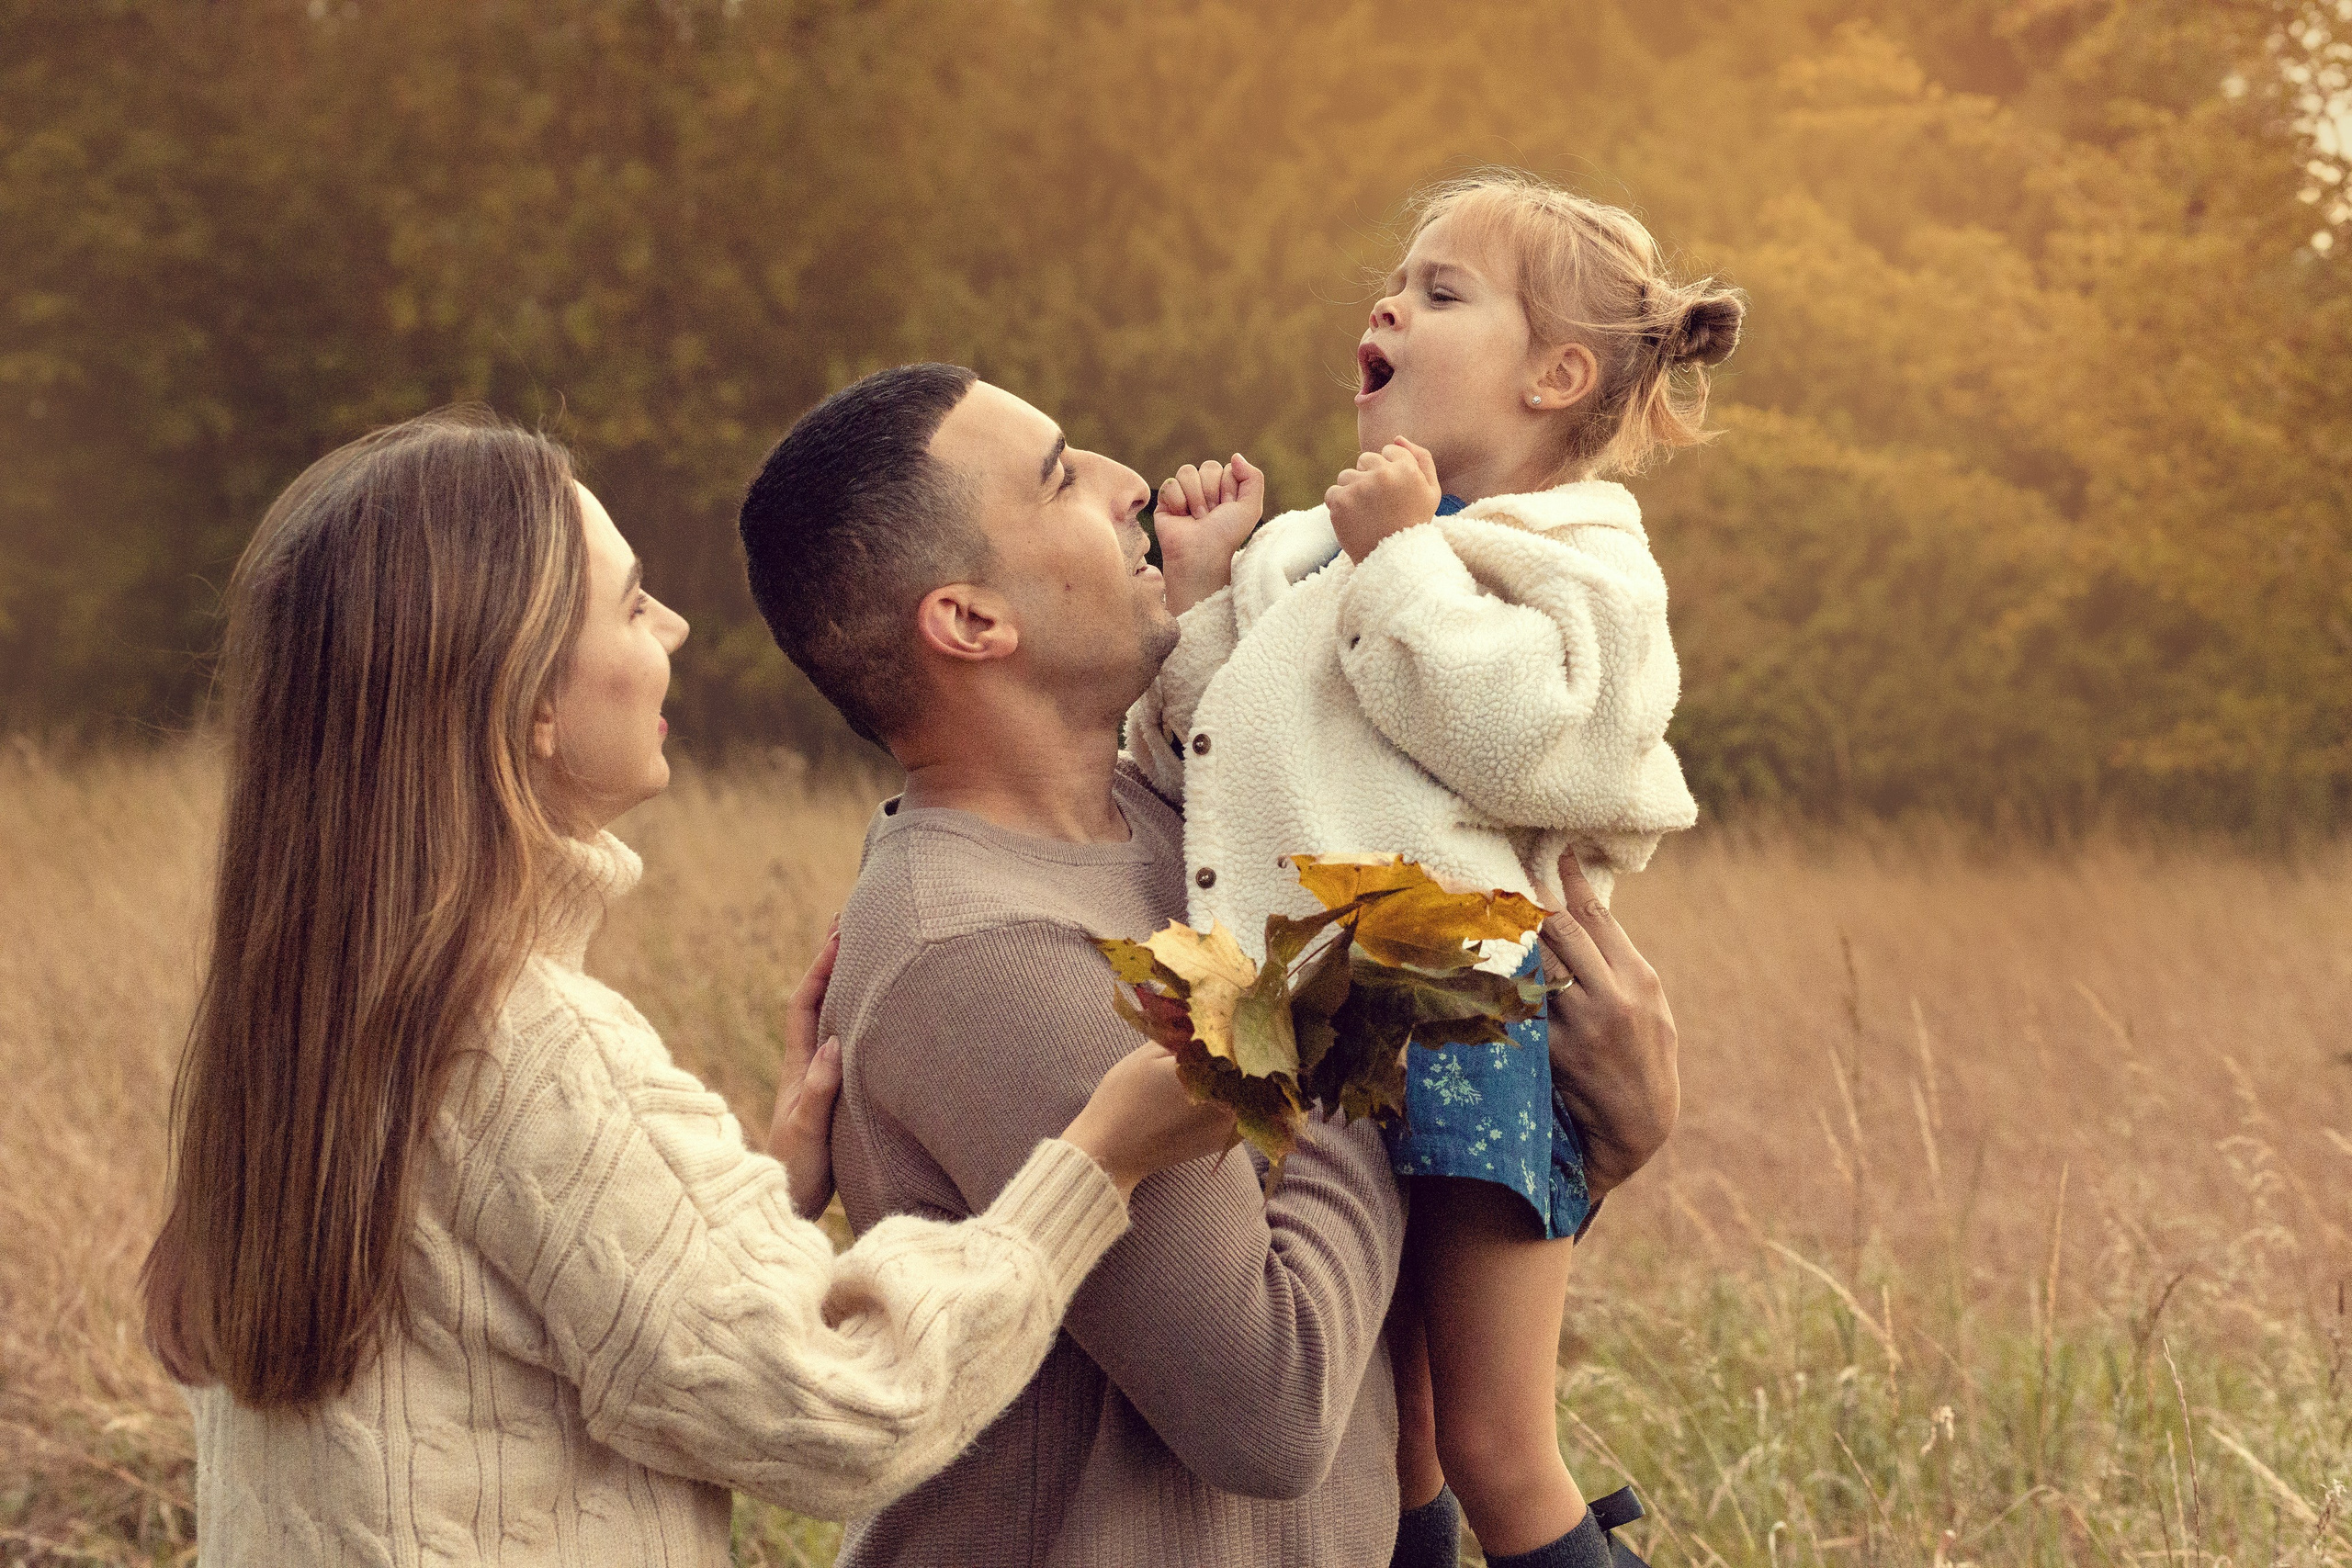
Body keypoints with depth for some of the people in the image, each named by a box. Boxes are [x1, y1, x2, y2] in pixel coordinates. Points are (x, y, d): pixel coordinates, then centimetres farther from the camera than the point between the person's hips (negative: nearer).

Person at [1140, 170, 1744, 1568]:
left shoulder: (1581, 561, -2)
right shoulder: (1303, 559, 18)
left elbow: (1525, 735, -21)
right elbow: (1199, 762, 17)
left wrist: (1401, 560, -14)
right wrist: (1197, 592, 7)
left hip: (1473, 1030, -7)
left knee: (1495, 1455, -4)